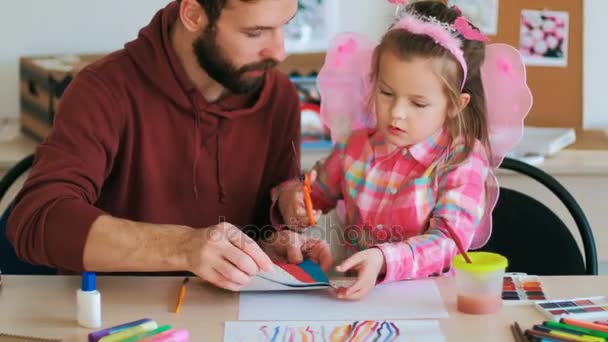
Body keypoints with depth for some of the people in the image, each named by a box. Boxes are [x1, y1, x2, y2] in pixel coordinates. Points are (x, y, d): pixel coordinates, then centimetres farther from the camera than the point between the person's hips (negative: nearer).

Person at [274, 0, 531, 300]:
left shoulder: (463, 163, -8)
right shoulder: (356, 147, 5)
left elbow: (449, 242, -21)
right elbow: (316, 193, 22)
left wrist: (384, 260, -39)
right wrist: (291, 199, -4)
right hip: (356, 292, 5)